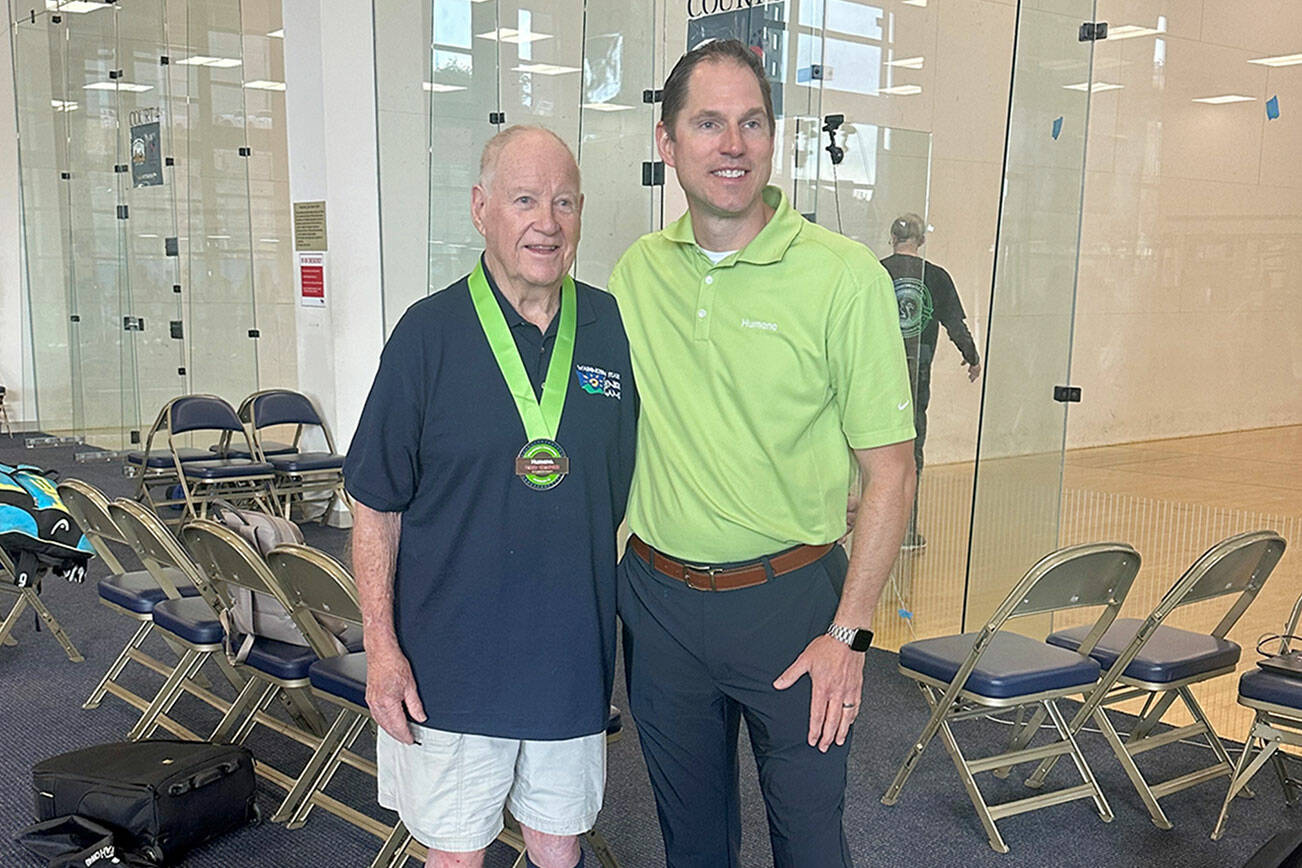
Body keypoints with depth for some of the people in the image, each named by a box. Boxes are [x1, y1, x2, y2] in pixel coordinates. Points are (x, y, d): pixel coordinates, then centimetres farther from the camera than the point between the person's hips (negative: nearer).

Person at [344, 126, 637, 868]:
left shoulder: (616, 330, -1)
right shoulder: (430, 333, -9)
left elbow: (639, 489, 8)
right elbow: (378, 505, -6)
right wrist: (382, 646, -9)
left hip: (573, 655, 3)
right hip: (450, 659, -2)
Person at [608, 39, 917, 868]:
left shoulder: (845, 276, -12)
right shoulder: (637, 271, 1)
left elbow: (890, 472, -10)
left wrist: (849, 633, -12)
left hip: (789, 597, -3)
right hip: (657, 594, 4)